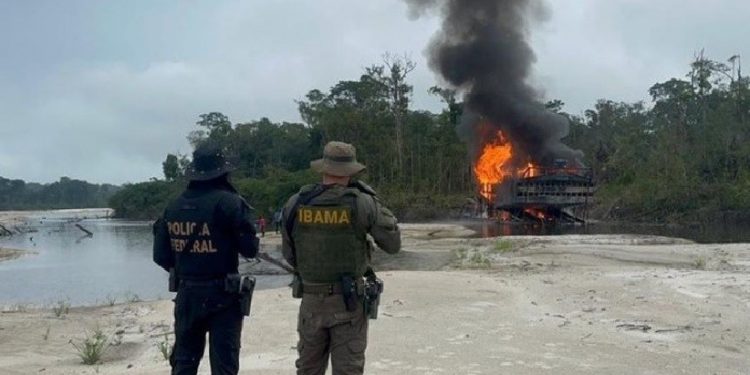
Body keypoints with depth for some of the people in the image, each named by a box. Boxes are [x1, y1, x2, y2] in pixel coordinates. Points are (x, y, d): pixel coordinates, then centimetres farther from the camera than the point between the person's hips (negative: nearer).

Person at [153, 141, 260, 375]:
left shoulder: (173, 207, 3)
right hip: (222, 295, -5)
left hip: (187, 294, 5)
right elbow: (250, 249, -13)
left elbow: (161, 256, 6)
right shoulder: (229, 202, -14)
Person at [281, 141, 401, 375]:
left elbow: (288, 255, 4)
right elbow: (393, 244, -3)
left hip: (311, 301, 3)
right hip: (349, 302, -3)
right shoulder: (362, 204, -13)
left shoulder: (295, 204, -4)